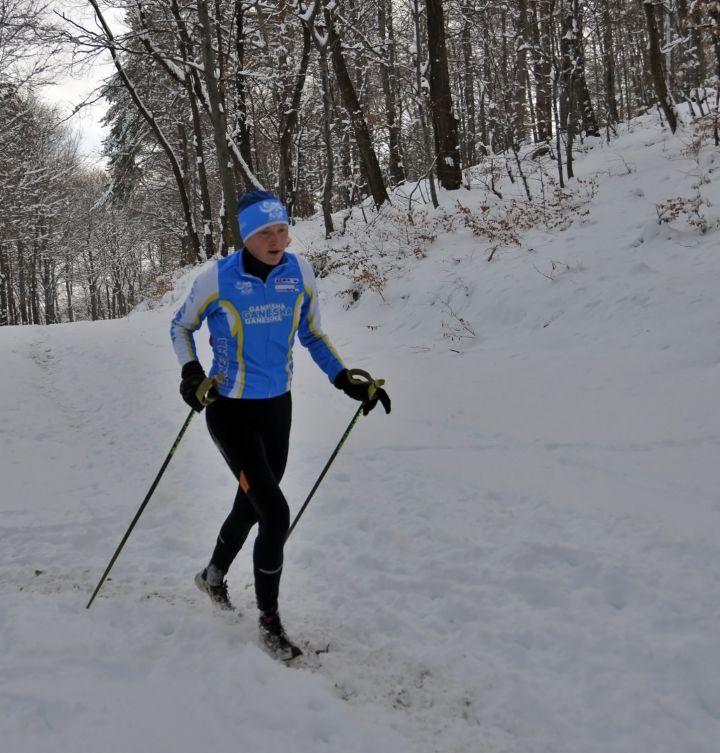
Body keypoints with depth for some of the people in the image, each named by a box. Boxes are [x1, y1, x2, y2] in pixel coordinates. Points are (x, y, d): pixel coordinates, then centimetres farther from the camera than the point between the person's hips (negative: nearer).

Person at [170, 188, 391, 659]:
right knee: (276, 514, -13)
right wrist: (191, 372, -16)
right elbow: (181, 327, 1)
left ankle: (214, 576, 50)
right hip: (231, 411, -5)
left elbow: (313, 335, 8)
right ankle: (270, 620, 8)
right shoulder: (217, 280, -17)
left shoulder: (299, 273, -7)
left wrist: (347, 382, -3)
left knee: (251, 506, 20)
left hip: (277, 407, 5)